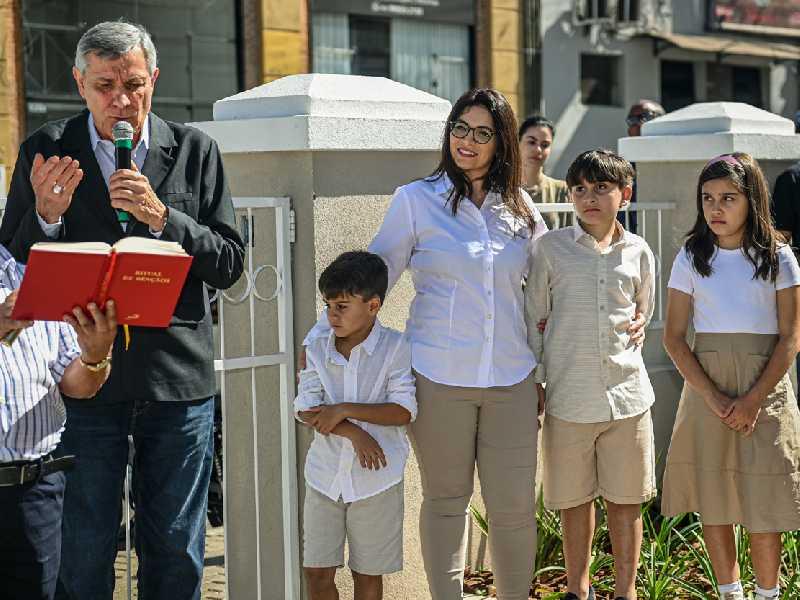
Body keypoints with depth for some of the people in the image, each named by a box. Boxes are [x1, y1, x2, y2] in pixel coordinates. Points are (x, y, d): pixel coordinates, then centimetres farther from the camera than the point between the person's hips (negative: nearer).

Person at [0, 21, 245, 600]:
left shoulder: (195, 150, 2)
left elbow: (229, 264, -1)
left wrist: (162, 217, -15)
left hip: (177, 377, 1)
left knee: (176, 550, 10)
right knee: (83, 552, 8)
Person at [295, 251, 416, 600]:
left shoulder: (395, 347, -7)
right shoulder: (318, 350, 1)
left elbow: (404, 411, -13)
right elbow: (305, 410, -7)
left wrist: (344, 409, -20)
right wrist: (353, 432, -21)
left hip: (375, 478, -3)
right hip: (325, 475, 3)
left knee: (367, 572, 10)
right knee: (316, 571, 4)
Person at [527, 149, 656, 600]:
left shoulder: (639, 252, 5)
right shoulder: (552, 248, 1)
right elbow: (534, 318, 6)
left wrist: (635, 331, 4)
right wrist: (533, 384, 3)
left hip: (627, 392, 1)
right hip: (568, 396, -1)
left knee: (626, 499, 7)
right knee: (574, 499, 10)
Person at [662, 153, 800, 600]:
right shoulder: (691, 258, 2)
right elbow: (674, 338, -1)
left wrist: (754, 399, -13)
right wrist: (713, 397, -11)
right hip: (707, 386, 2)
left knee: (764, 499, -2)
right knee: (713, 499, 5)